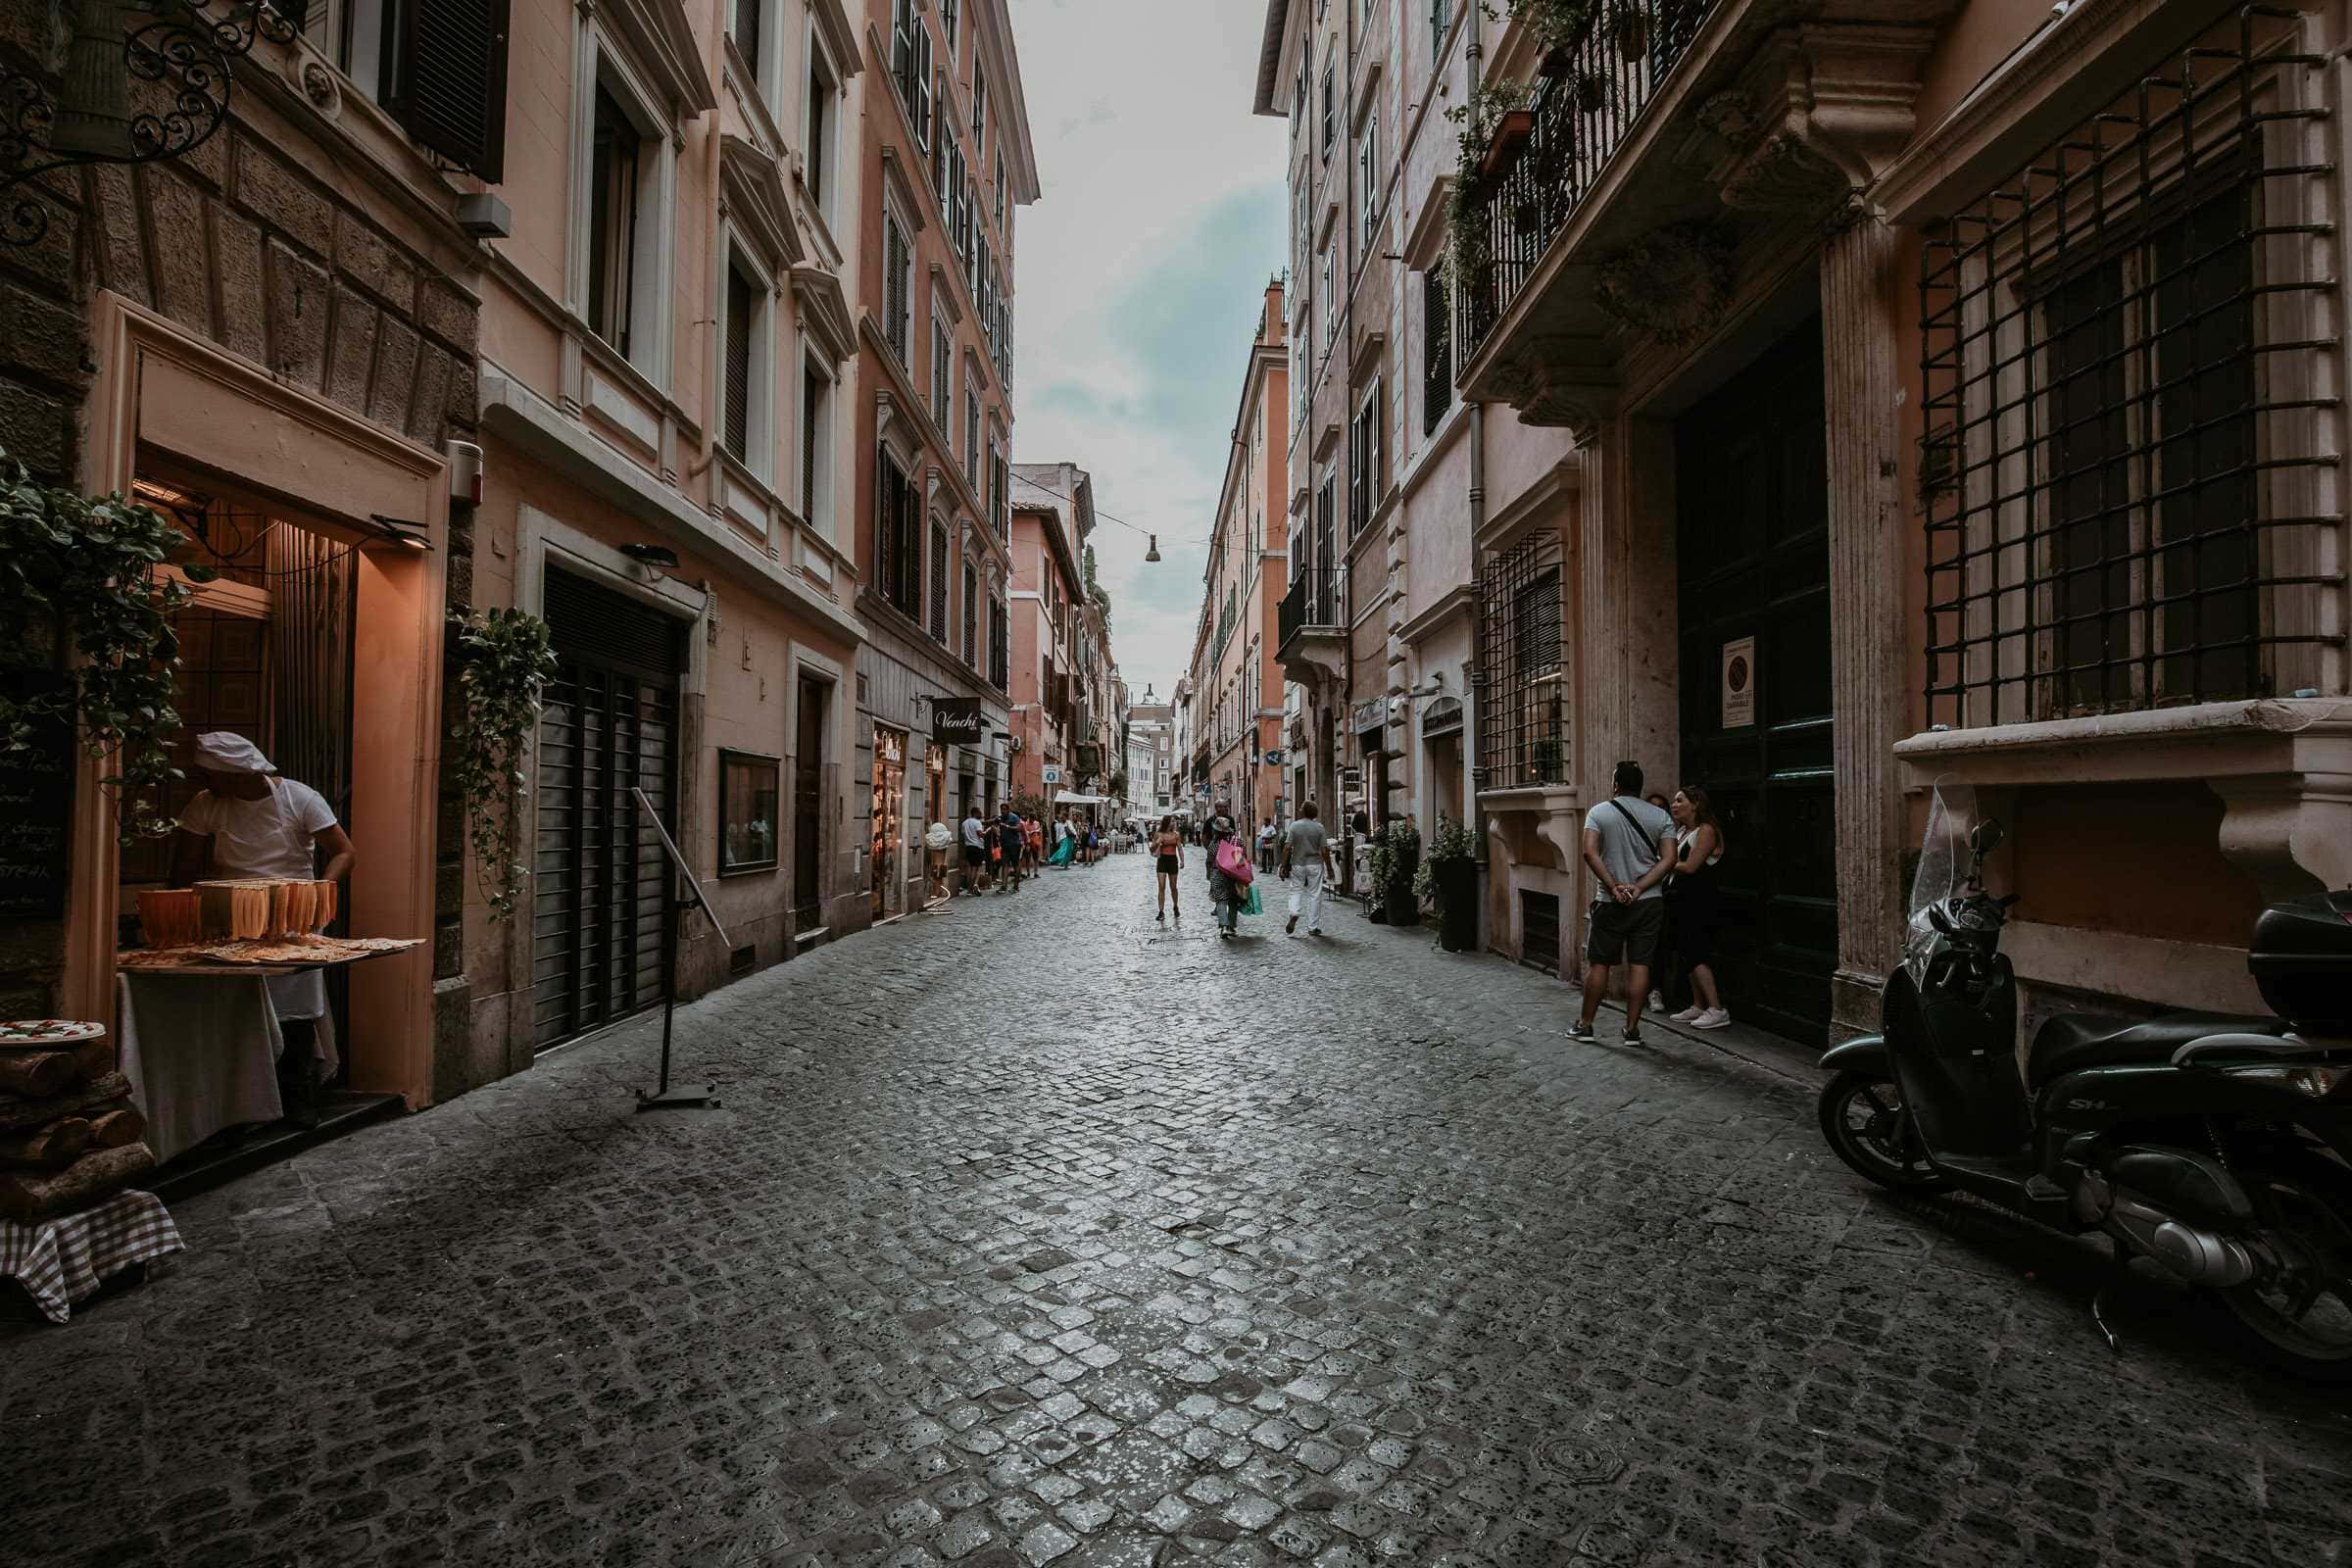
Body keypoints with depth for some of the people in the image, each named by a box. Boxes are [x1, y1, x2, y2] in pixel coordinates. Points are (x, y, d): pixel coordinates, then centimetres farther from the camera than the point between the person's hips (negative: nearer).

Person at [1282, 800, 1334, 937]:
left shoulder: (1294, 826, -5)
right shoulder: (1319, 827, -6)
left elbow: (1287, 847, -9)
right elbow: (1324, 850, -7)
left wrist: (1283, 866, -3)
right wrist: (1329, 869, 1)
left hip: (1298, 864, 1)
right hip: (1315, 864, -1)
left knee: (1296, 891, 15)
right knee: (1315, 895, 7)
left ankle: (1294, 914, -12)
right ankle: (1313, 927, 11)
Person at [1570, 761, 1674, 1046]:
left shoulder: (1599, 812, -2)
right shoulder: (1661, 816, 4)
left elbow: (1590, 853, -14)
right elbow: (1668, 860, -6)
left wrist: (1614, 887, -13)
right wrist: (1639, 888, -10)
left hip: (1610, 902, -1)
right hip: (1649, 902, 2)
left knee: (1598, 963, 6)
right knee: (1639, 965, 5)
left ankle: (1585, 1025, 14)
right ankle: (1632, 1029, 9)